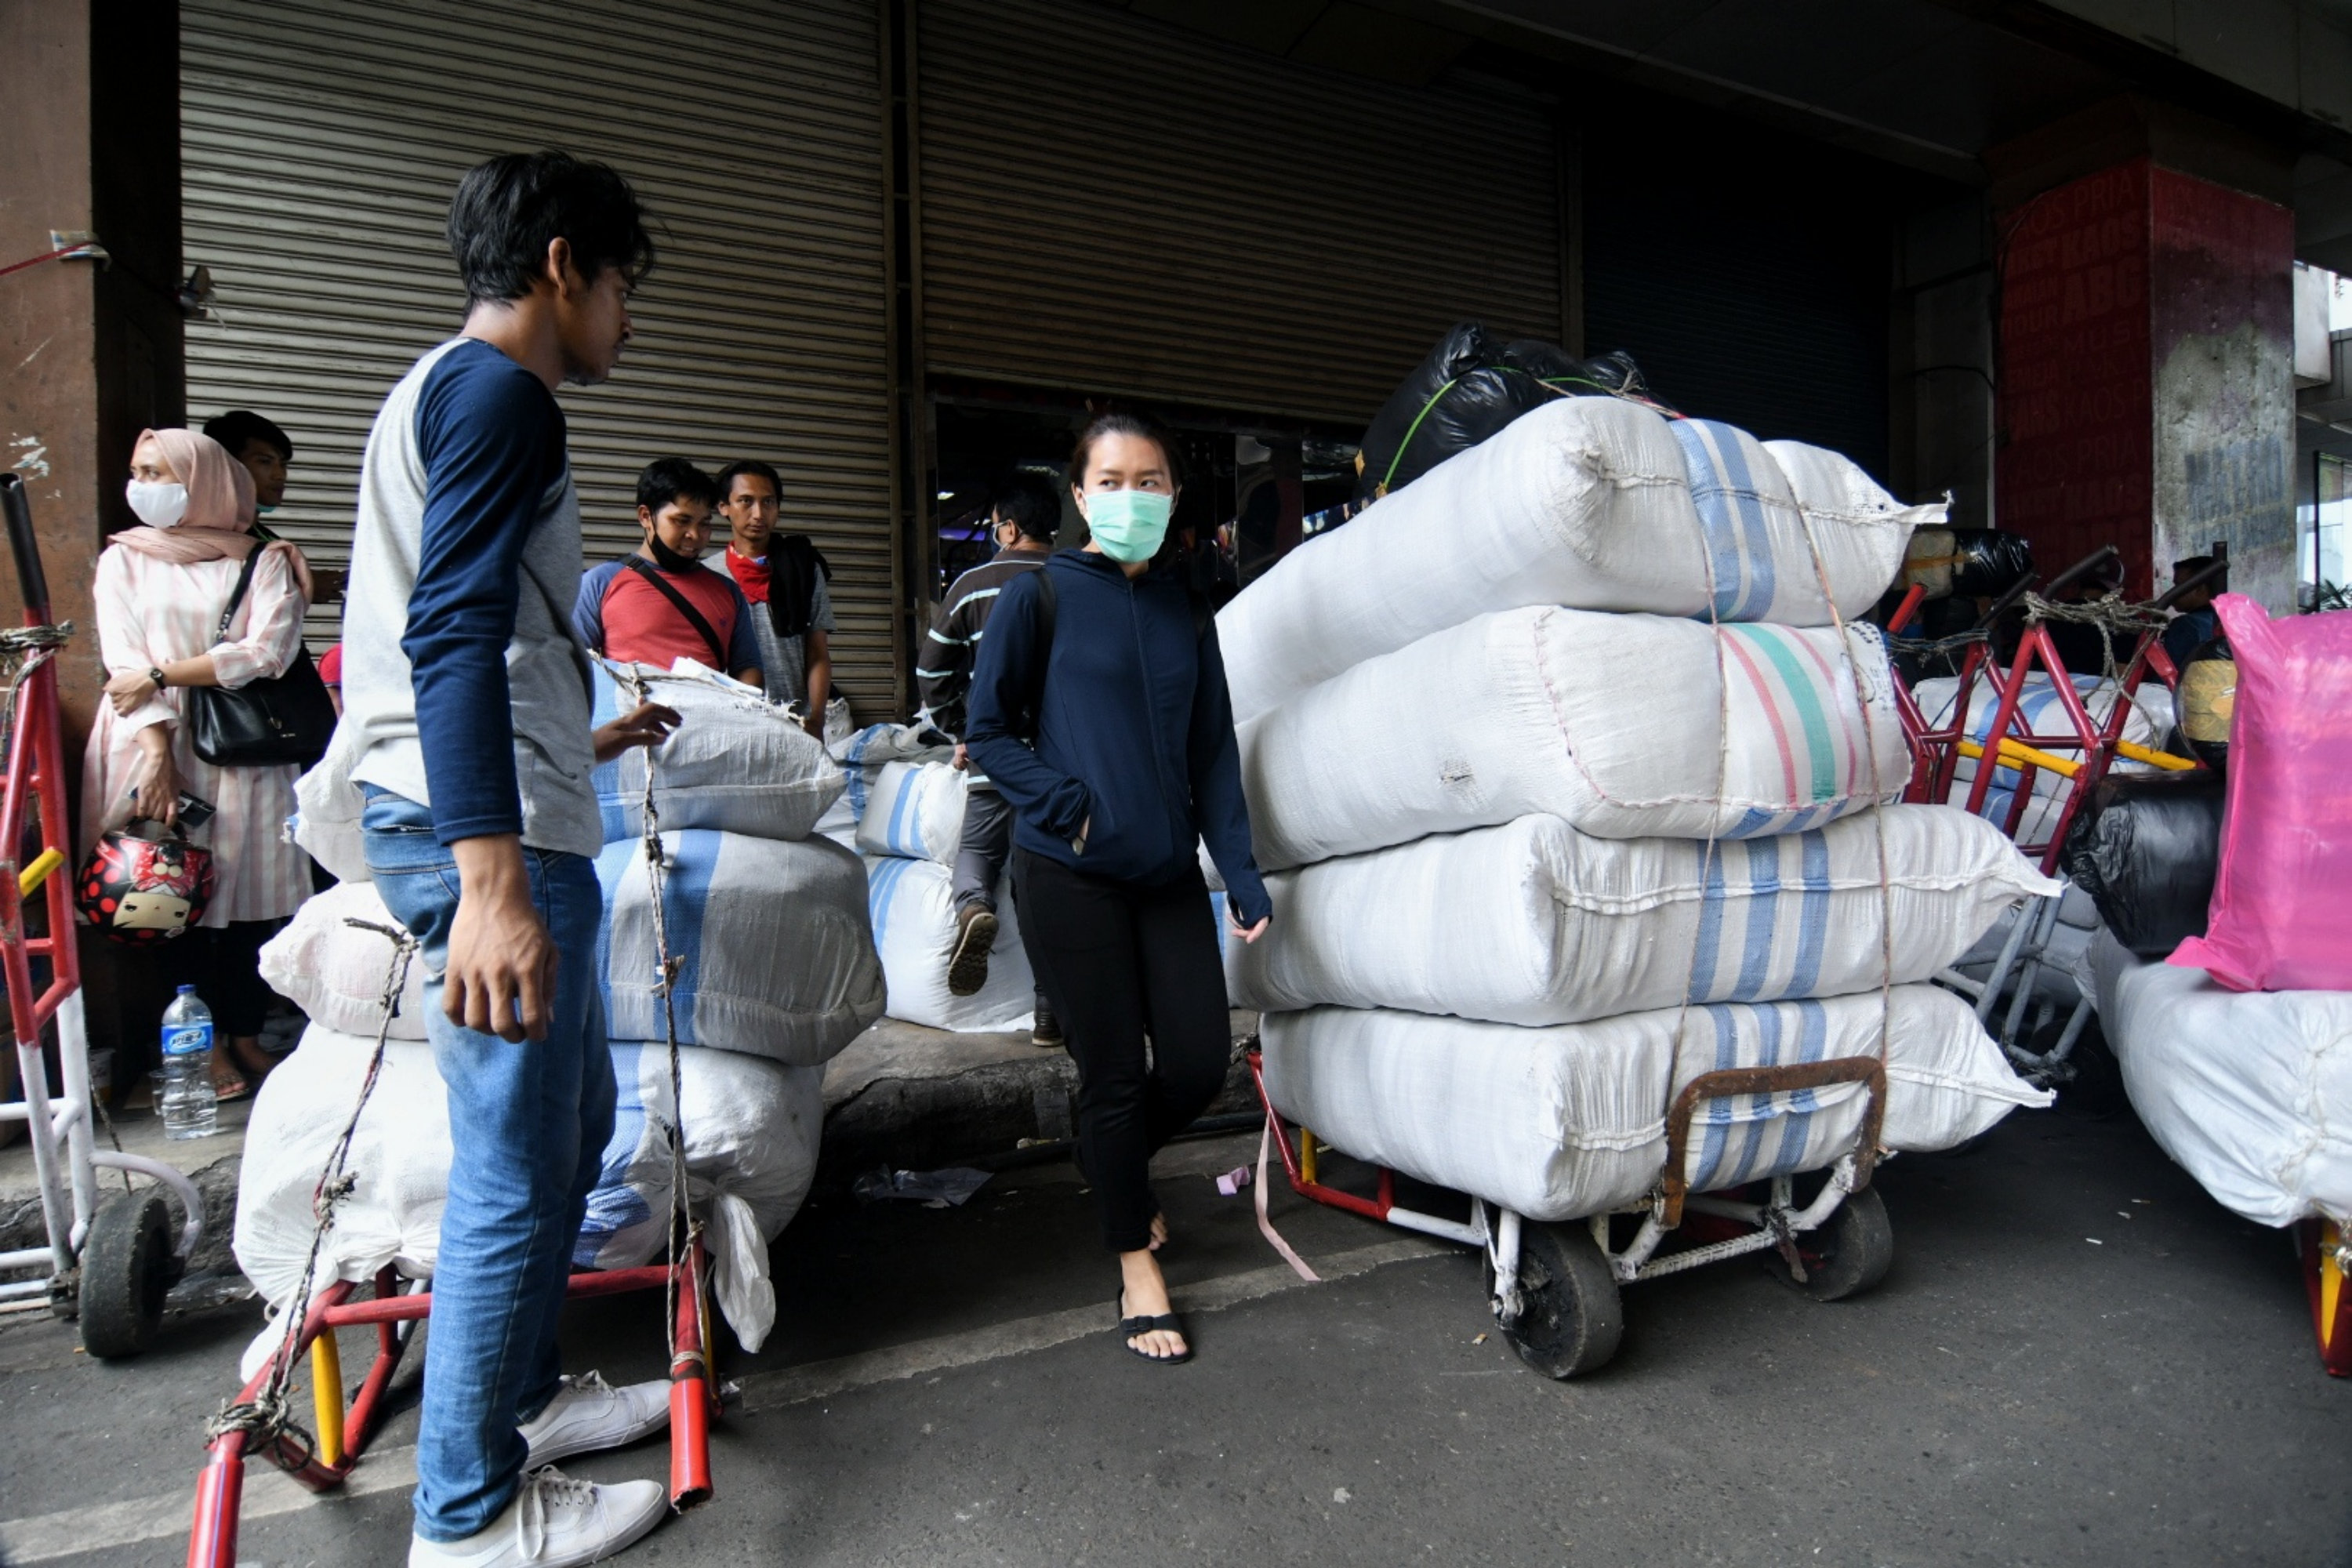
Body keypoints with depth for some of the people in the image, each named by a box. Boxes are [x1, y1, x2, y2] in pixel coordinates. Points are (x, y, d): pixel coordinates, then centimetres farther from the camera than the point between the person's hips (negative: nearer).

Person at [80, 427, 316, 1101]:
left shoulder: (264, 562, 7)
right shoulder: (124, 560, 10)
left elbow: (266, 652, -6)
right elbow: (124, 663, -1)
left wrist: (162, 674, -10)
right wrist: (156, 750, -12)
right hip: (155, 747, 1)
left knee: (252, 894, 0)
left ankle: (245, 1033, 13)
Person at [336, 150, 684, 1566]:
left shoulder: (443, 391, 24)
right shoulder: (500, 393, -9)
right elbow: (452, 634, -23)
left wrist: (583, 740, 42)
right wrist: (493, 880, -30)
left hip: (486, 821, 11)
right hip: (484, 828, -11)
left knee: (573, 1117, 20)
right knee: (518, 1169, -2)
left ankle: (524, 1393, 36)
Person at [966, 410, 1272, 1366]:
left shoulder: (1186, 611, 10)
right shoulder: (1040, 596, -2)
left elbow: (1213, 750, 9)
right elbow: (988, 731, -1)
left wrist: (1242, 873, 2)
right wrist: (1069, 806, -14)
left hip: (1168, 871, 4)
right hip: (1069, 876, -4)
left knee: (1200, 1064, 3)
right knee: (1113, 1073, 2)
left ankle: (1114, 1167, 36)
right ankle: (1136, 1265, 22)